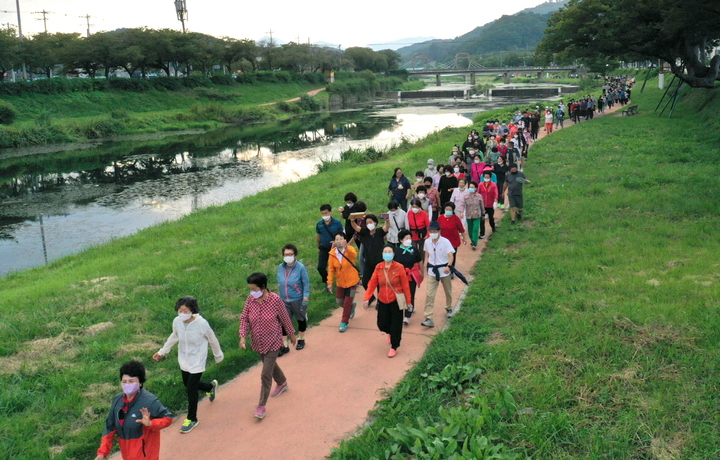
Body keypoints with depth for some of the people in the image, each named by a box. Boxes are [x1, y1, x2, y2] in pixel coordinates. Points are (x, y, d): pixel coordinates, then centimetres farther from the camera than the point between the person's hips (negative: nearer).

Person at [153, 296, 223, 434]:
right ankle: (210, 387, 51)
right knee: (187, 384, 21)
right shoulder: (177, 321, -13)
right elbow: (174, 337, 9)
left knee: (191, 389, -2)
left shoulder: (201, 324, -26)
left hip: (197, 362, -6)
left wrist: (218, 357, 3)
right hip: (184, 360, 6)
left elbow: (213, 340, -10)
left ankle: (192, 419, 19)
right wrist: (162, 351, 15)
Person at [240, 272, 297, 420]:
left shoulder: (275, 300, -21)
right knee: (270, 364, 27)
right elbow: (244, 318, -4)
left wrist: (291, 334, 3)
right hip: (258, 342, 5)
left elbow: (285, 318, -8)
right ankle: (282, 383, 55)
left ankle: (261, 406, 6)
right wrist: (243, 336, -17)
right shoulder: (250, 299, -9)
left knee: (266, 374, -5)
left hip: (272, 342, -5)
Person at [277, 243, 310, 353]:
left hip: (298, 300, -3)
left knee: (301, 320, 17)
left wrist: (305, 300, -16)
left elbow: (306, 284, -13)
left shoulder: (301, 268, -17)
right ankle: (284, 346, 12)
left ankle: (301, 340, 40)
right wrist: (279, 296, 14)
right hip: (284, 301, 3)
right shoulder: (280, 267, -3)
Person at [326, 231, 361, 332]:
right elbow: (331, 268, -2)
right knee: (339, 302, 16)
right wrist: (330, 282, -7)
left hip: (351, 281, -4)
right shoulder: (332, 253, -10)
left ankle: (344, 323, 20)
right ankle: (352, 306, 48)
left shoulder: (350, 250, -20)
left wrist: (346, 248, -65)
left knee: (347, 303, 1)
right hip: (340, 282, 4)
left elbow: (354, 255, -45)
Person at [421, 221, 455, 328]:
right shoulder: (427, 242, -3)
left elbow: (451, 256, -22)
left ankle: (449, 309, 47)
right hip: (432, 271, 2)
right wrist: (427, 264, 2)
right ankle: (429, 319, -13)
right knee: (429, 295, -10)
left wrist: (448, 266, -38)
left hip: (444, 270, -2)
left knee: (448, 292, 18)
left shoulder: (445, 242, -15)